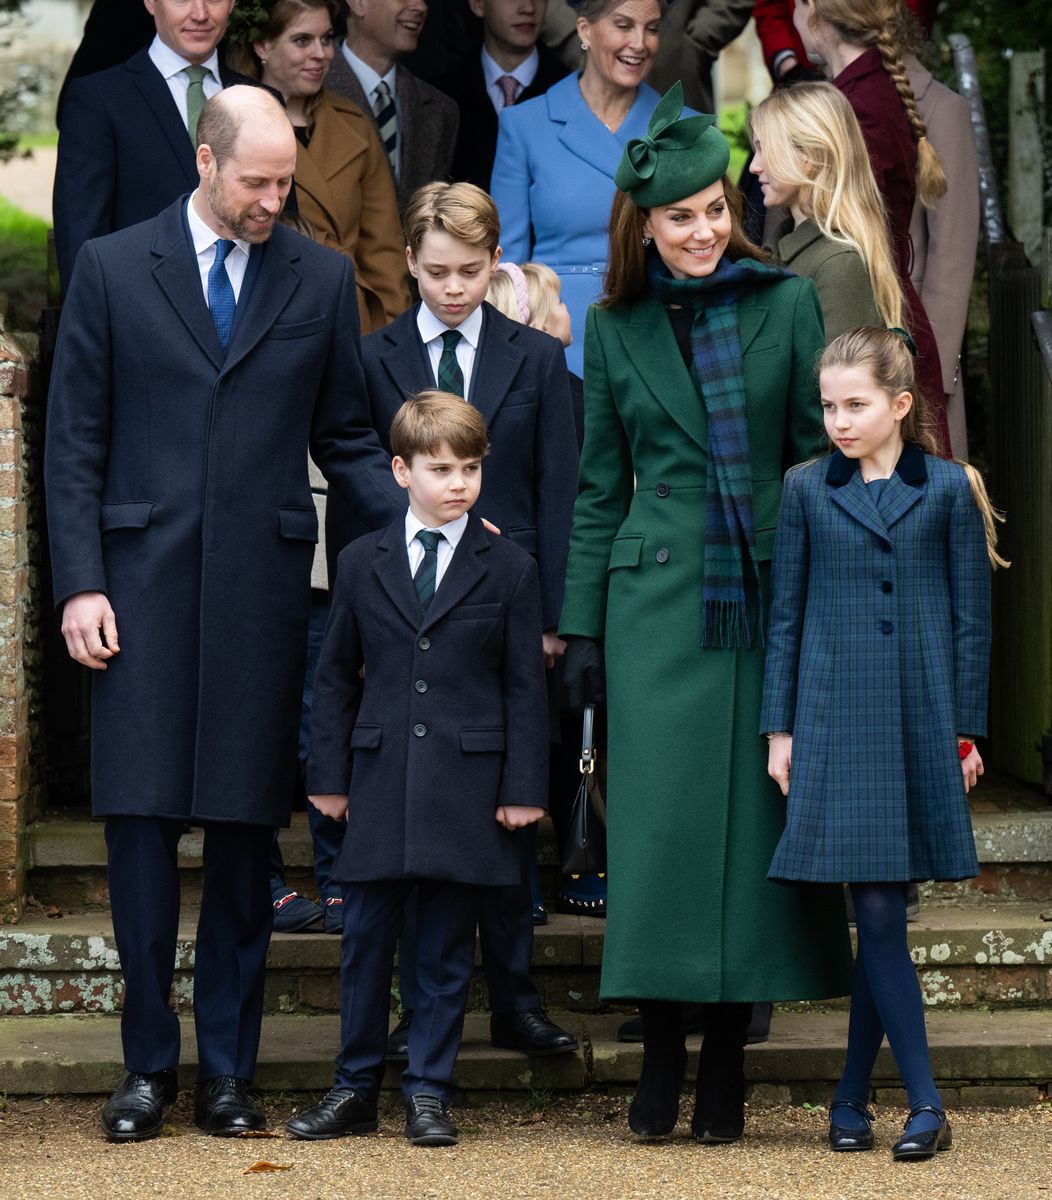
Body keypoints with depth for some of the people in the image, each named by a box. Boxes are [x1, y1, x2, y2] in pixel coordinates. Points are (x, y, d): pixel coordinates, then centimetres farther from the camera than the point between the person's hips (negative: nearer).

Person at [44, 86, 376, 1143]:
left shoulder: (322, 281, 8)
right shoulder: (112, 268, 4)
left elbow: (343, 439, 13)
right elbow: (73, 441, 4)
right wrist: (79, 582, -4)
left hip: (264, 589, 1)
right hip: (145, 585, -1)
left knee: (245, 830, 4)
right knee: (139, 822, -1)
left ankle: (227, 1067, 12)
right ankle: (147, 1064, 8)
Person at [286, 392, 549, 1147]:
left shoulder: (510, 569, 3)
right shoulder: (363, 563, 8)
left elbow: (526, 686, 2)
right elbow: (336, 676, 11)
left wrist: (524, 786, -4)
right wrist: (330, 773, 6)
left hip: (467, 786, -2)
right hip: (381, 782, 2)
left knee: (447, 949, 3)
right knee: (366, 940, 5)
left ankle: (429, 1093, 11)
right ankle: (356, 1090, 15)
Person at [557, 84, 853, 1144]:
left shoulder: (787, 304, 4)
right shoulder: (614, 329, 7)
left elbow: (821, 454, 5)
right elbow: (599, 489, 11)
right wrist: (581, 627, 7)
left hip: (767, 597, 0)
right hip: (657, 600, 0)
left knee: (750, 818, 0)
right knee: (658, 819, -3)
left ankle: (726, 1062, 9)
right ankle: (662, 1056, 7)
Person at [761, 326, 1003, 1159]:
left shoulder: (948, 490, 3)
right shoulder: (807, 490, 6)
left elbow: (972, 617, 5)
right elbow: (786, 615, 8)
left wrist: (965, 730, 2)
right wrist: (780, 729, 5)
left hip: (923, 722, 0)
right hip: (836, 720, 0)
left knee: (883, 915, 2)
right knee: (877, 912, -5)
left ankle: (852, 1096, 13)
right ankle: (924, 1104, -1)